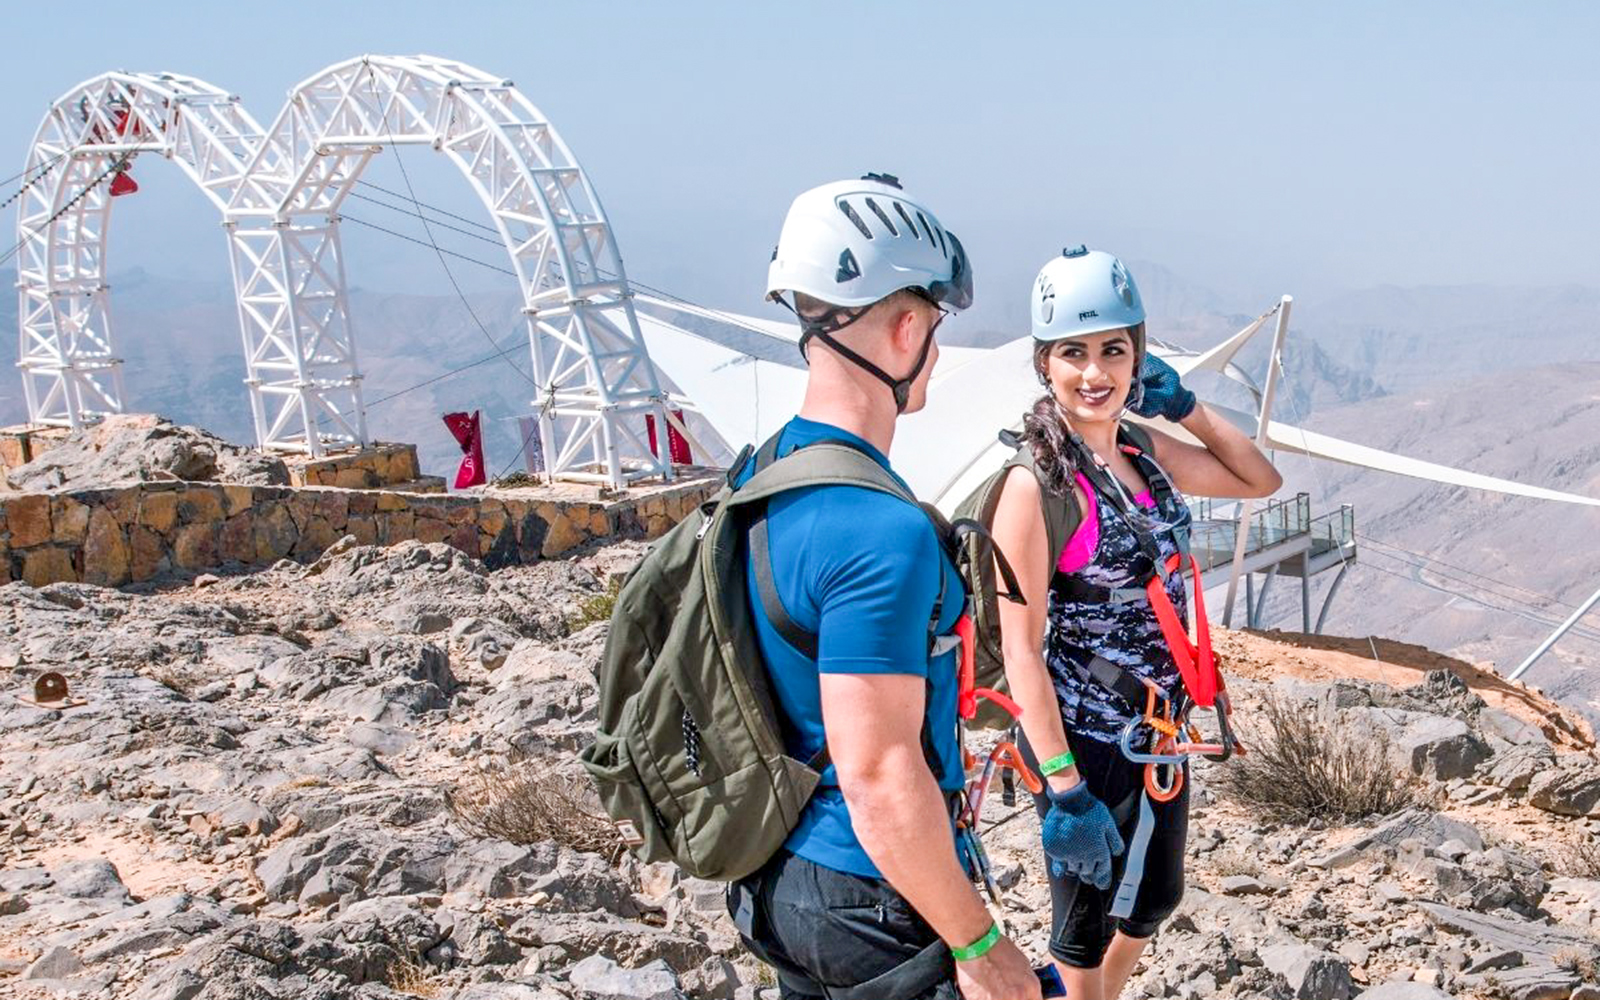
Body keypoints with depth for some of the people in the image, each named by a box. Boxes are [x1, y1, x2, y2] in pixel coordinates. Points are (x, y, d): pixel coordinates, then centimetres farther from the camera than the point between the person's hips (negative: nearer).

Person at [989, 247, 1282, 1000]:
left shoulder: (1144, 451, 0)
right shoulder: (1035, 485, -21)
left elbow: (1260, 480, 15)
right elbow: (1020, 649, -22)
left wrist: (1185, 406, 1)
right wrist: (1065, 790, -24)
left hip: (1160, 730, 8)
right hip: (1086, 740, -7)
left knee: (1156, 897, 25)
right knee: (1086, 923, 12)